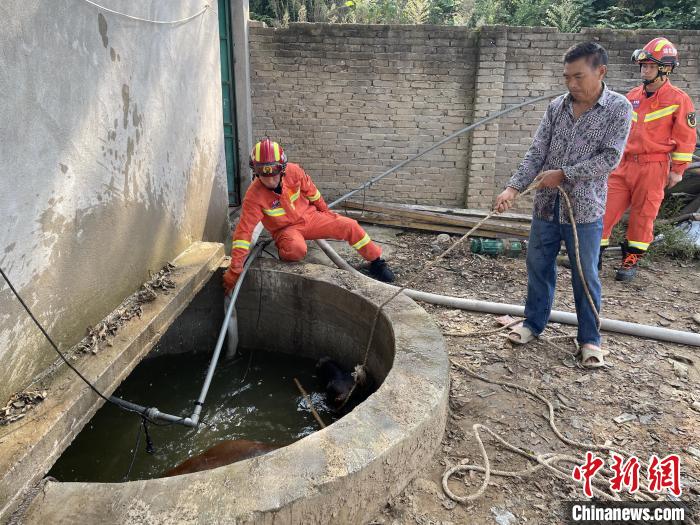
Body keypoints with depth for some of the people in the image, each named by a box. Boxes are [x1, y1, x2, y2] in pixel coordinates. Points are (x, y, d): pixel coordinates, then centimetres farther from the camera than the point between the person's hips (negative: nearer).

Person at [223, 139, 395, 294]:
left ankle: (376, 262, 10)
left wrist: (324, 210, 17)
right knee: (297, 248, -38)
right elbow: (244, 230, -29)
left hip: (309, 216, 4)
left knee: (349, 226, -8)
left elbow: (310, 191, 2)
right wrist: (235, 268, -34)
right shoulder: (254, 196, -27)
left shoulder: (293, 171, -18)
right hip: (286, 229, -4)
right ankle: (283, 251, -3)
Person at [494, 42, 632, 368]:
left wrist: (563, 174, -17)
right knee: (538, 267, 13)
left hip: (584, 209, -4)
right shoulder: (556, 106, 4)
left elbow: (609, 158, -13)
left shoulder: (618, 108, -6)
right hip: (546, 206, 4)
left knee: (585, 276, 6)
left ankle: (590, 338, 23)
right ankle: (533, 323, 32)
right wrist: (513, 188, -13)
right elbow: (536, 152, -1)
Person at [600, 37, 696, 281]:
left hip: (653, 167, -4)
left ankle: (631, 259, 17)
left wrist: (677, 170, -3)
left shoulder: (678, 99, -3)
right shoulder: (633, 96, 11)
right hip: (624, 163, 4)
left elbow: (686, 138, -1)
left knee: (643, 214, 4)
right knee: (607, 207, -2)